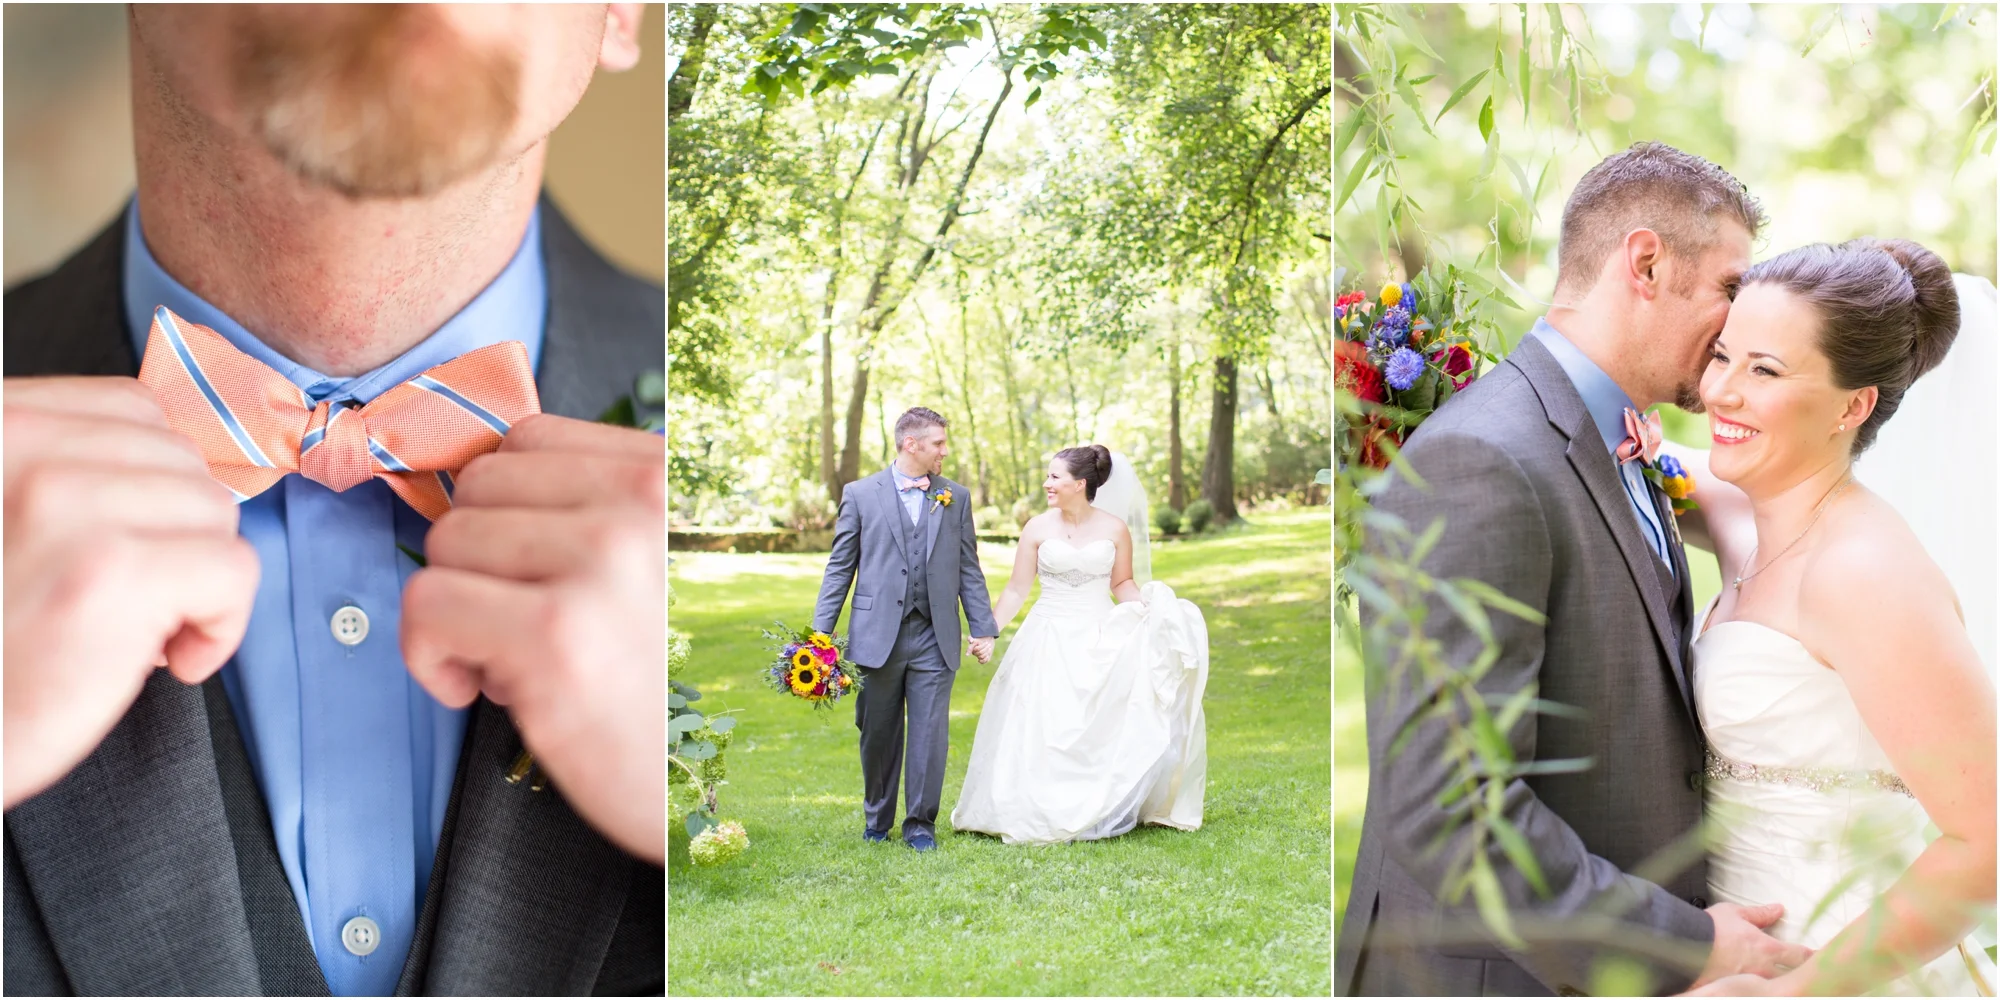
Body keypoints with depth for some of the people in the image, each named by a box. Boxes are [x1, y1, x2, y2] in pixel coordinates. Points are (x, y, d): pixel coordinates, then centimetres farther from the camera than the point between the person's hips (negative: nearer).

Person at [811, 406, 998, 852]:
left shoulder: (956, 497, 9)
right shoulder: (860, 494, 3)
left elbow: (969, 569, 11)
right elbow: (840, 567, 4)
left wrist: (983, 628, 5)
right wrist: (820, 631, -1)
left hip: (934, 637, 1)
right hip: (877, 635, -1)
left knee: (930, 734, 0)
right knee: (878, 736, 10)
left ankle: (921, 824, 14)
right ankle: (876, 820, 27)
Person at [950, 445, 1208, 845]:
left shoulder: (1115, 528, -1)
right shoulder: (1037, 528, 0)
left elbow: (1123, 583, 9)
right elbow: (1017, 589, 3)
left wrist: (1152, 606, -9)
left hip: (1101, 640, 0)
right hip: (1050, 642, 0)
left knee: (1104, 728, 1)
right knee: (1043, 731, -1)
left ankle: (1104, 812, 15)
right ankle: (1042, 815, 9)